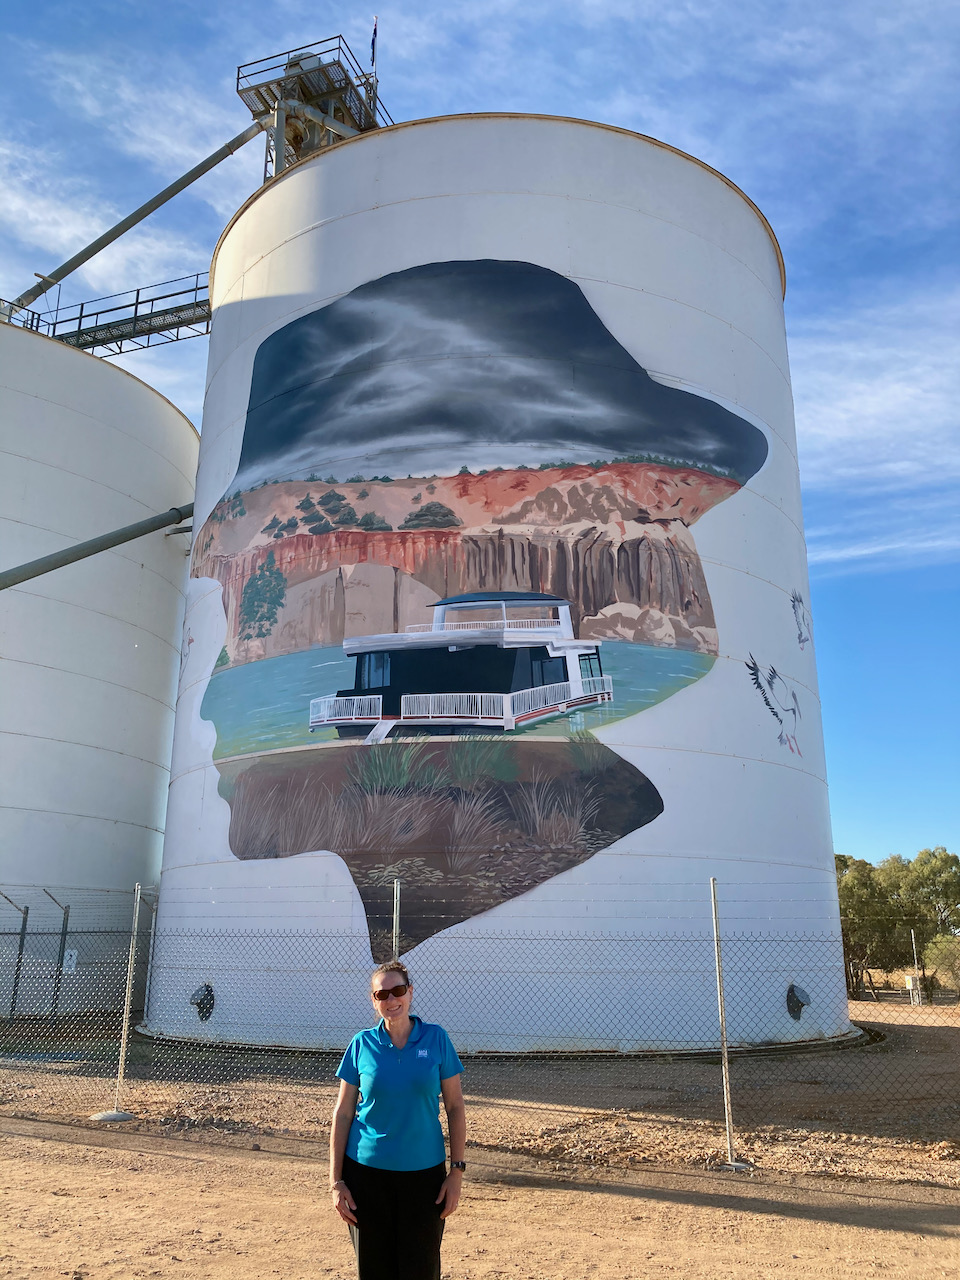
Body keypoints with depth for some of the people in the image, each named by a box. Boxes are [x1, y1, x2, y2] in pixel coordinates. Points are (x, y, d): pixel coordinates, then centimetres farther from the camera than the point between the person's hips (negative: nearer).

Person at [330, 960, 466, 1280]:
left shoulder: (436, 1039, -4)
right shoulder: (362, 1044, -4)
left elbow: (455, 1107, 0)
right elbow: (342, 1113, 0)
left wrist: (457, 1171, -3)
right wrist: (336, 1181, -3)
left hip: (424, 1172, 0)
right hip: (367, 1171, 0)